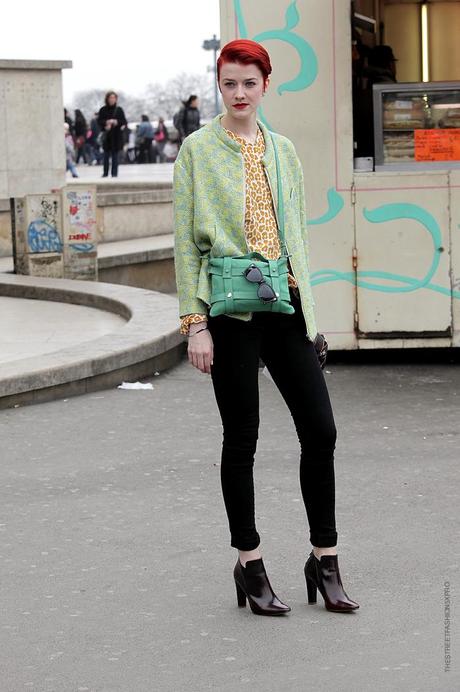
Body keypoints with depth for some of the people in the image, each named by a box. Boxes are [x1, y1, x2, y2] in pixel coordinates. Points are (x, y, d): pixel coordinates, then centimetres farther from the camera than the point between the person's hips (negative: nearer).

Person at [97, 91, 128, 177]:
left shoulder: (119, 109, 2)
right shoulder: (103, 110, 3)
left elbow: (124, 121, 2)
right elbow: (99, 121, 2)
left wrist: (117, 122, -16)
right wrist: (106, 122, -16)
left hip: (116, 135, 0)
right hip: (106, 135, 0)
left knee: (115, 154, 1)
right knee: (106, 154, 1)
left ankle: (114, 173, 5)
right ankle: (105, 172, 8)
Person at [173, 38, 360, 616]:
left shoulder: (283, 150, 14)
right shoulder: (198, 150, 0)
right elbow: (185, 241, -3)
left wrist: (307, 305, 13)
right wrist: (193, 322, -9)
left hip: (286, 304, 4)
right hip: (230, 308, -4)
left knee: (320, 430, 0)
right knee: (241, 438, 2)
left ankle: (325, 561, 12)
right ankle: (249, 565, 14)